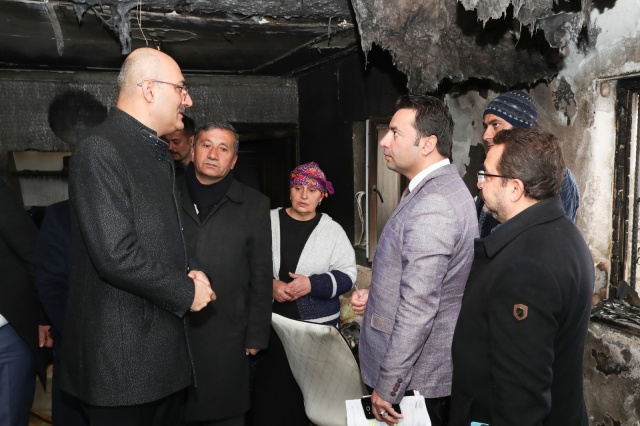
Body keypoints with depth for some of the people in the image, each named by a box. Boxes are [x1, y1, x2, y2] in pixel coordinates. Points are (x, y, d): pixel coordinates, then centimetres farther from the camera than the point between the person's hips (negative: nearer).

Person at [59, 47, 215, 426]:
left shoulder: (160, 153, 15)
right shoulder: (100, 150, -15)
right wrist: (186, 291, -12)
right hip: (124, 356, -8)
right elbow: (115, 255, -23)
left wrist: (191, 269, 2)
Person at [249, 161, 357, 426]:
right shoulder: (267, 221, 3)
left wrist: (313, 284, -18)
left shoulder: (332, 230, 2)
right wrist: (270, 285, -13)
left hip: (317, 325, 0)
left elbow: (347, 275, -3)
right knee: (269, 389, 5)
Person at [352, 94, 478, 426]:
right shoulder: (446, 186, 6)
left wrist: (386, 387, -19)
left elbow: (418, 309, -27)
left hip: (415, 379, -9)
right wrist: (376, 298, 7)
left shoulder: (430, 207, -26)